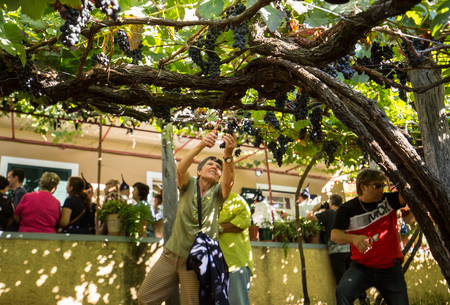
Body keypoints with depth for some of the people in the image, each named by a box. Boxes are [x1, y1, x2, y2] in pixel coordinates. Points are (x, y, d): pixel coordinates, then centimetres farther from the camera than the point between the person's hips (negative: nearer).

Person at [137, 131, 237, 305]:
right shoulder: (189, 185, 3)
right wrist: (201, 146, -36)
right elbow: (180, 169, -19)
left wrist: (228, 154, -40)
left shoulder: (217, 193, 2)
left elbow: (228, 181, -21)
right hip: (172, 254, 2)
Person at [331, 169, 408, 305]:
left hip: (391, 269, 2)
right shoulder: (348, 209, -5)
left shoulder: (388, 200, 2)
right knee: (343, 292, -27)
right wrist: (353, 238, -33)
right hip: (361, 267, -2)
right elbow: (335, 235, -13)